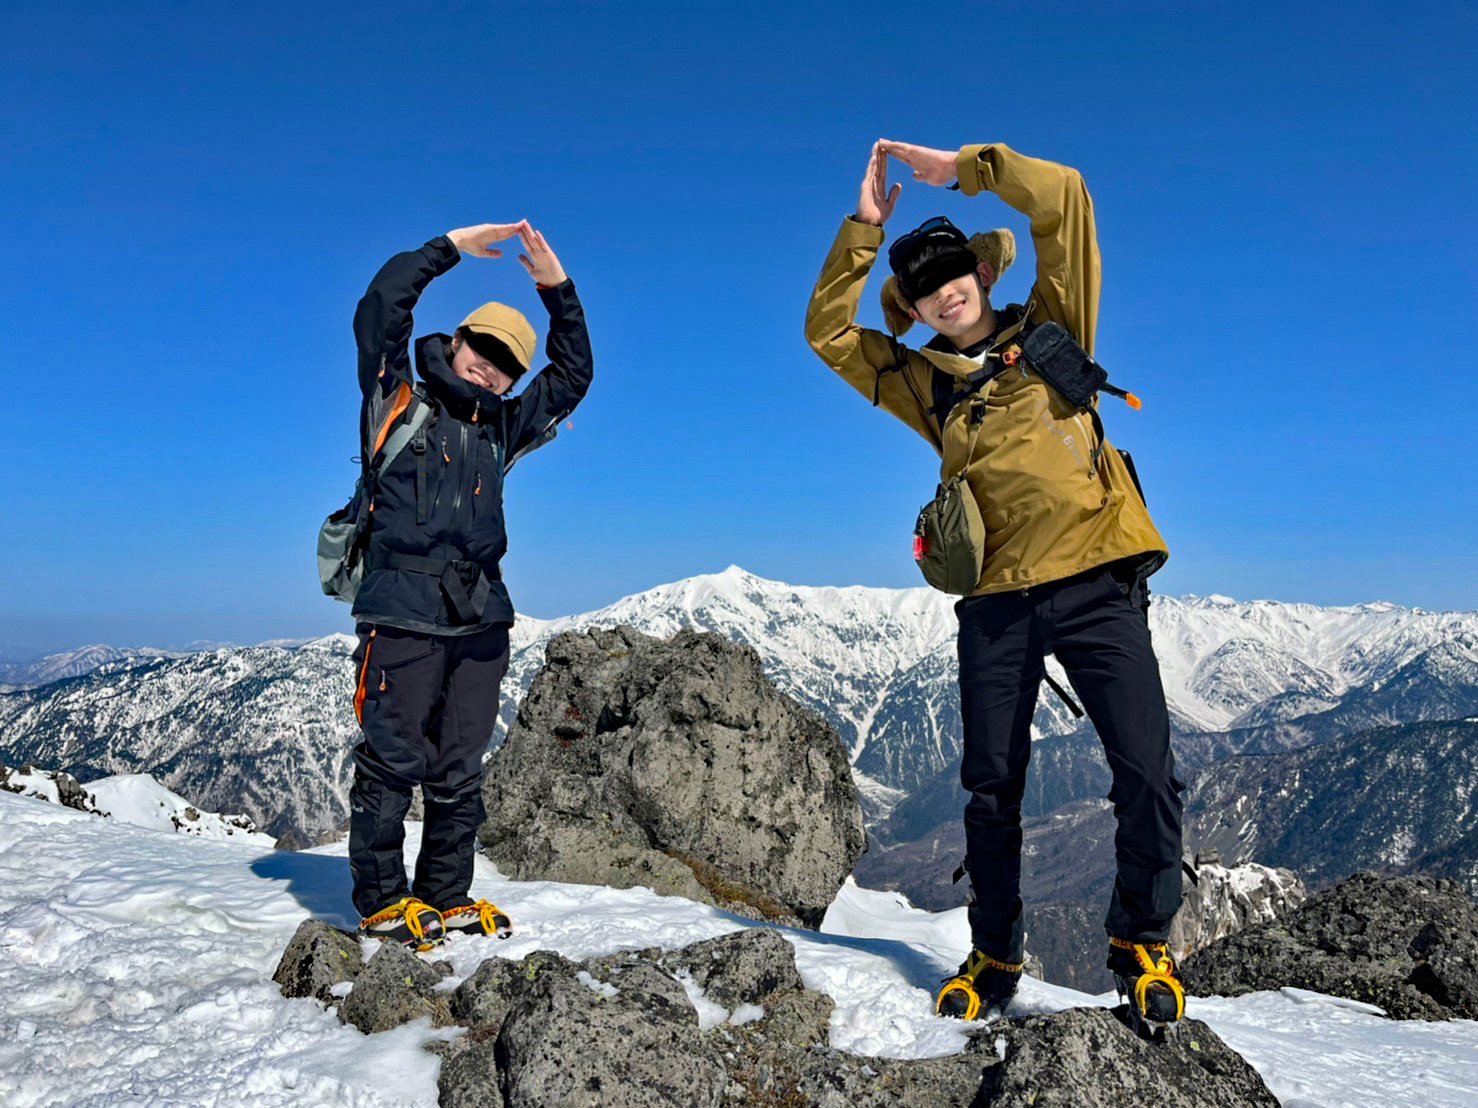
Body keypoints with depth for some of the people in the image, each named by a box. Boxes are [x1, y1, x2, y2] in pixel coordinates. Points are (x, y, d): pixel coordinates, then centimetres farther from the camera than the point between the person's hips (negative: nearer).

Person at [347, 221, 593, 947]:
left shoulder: (500, 429, 21)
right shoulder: (399, 402, 8)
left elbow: (571, 377, 23)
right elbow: (378, 311, -3)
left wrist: (556, 288, 15)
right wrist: (450, 248, 1)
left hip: (480, 617, 5)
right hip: (403, 613, -5)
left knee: (459, 771, 9)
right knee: (392, 763, -3)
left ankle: (447, 896, 20)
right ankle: (382, 901, 11)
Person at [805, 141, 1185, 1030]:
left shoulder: (1051, 330, 10)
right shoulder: (923, 382, 16)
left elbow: (1062, 200, 3)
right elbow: (828, 331, 12)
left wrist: (962, 168, 5)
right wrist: (865, 228, 10)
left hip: (1097, 583, -2)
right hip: (997, 600, 2)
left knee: (1148, 773, -7)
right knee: (992, 787, 6)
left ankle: (1143, 942, 15)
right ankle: (995, 956, 23)